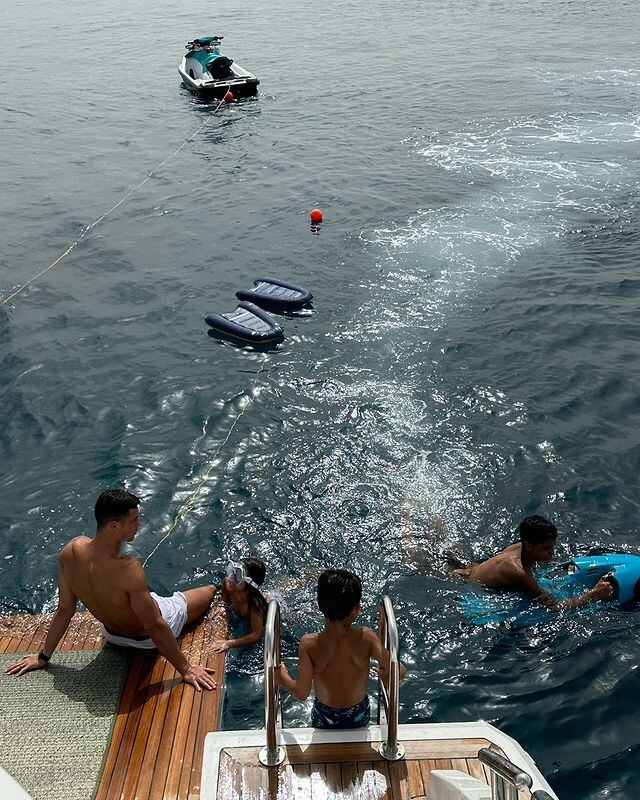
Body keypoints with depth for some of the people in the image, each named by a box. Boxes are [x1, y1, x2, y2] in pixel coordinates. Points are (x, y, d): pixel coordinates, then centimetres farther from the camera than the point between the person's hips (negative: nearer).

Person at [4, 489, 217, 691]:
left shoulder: (71, 551, -24)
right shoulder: (128, 569, -43)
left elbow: (64, 610, -12)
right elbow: (155, 626, -34)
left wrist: (43, 657, 3)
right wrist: (186, 669, -24)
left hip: (112, 634, 6)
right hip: (146, 637, -5)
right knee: (210, 590, 19)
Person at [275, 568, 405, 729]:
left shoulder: (309, 644, -29)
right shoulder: (366, 637, -27)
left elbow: (301, 693, -28)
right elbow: (398, 672, -26)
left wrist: (282, 677, -8)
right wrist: (383, 673, -3)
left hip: (325, 717, 0)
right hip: (359, 715, 0)